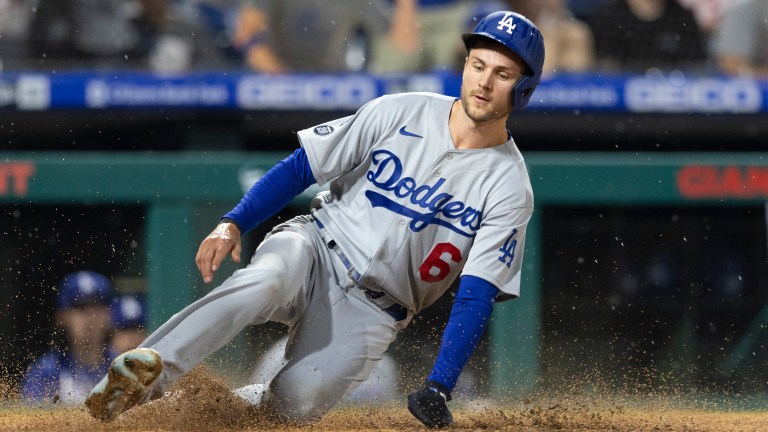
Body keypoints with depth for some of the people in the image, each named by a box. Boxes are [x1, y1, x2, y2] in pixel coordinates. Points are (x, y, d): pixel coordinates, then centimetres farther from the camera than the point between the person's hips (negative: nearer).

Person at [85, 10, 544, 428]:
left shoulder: (510, 189, -6)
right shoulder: (400, 114, -2)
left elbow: (476, 298, -13)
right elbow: (300, 168, 1)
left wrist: (438, 388, -25)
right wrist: (233, 223, -13)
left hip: (374, 311, 0)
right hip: (315, 246, 0)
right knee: (265, 282, -36)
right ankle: (142, 376, -44)